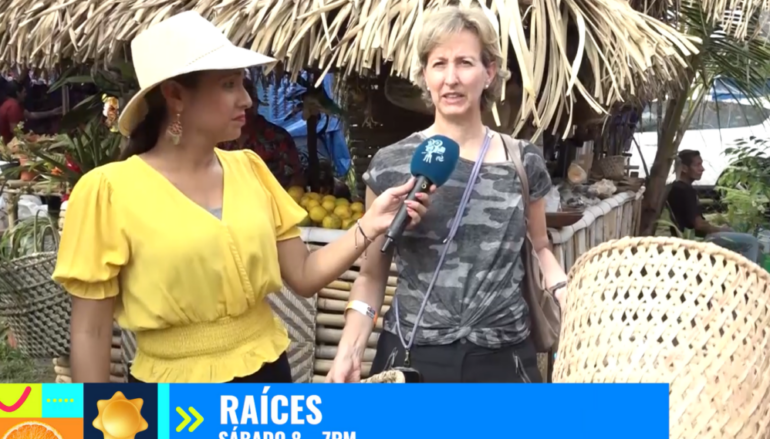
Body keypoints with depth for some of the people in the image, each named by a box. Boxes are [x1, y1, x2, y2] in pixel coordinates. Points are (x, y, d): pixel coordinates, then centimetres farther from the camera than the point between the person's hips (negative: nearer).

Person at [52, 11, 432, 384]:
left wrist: (369, 225, -11)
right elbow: (90, 332, -10)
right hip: (175, 391, -4)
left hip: (266, 374, 5)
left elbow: (304, 277, 1)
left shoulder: (250, 168, 0)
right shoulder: (110, 190, -14)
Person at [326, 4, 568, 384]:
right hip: (412, 357, -1)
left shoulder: (524, 162, 1)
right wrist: (350, 349, -9)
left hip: (503, 358, 1)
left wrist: (566, 292, -3)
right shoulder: (390, 166, -3)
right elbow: (372, 274, 4)